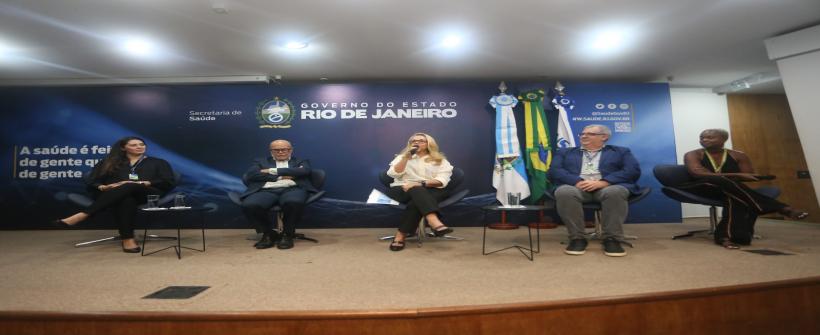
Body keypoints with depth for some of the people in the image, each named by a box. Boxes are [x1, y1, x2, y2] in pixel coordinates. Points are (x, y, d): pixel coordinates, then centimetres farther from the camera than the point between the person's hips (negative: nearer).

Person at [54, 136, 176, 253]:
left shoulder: (158, 163, 20)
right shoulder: (108, 162, 25)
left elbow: (169, 183, 6)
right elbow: (92, 182, 15)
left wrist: (143, 183, -9)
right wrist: (103, 187, -10)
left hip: (147, 194, -1)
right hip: (110, 196, 1)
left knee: (129, 187, -37)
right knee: (126, 200, -38)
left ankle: (83, 214, -40)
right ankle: (127, 239, -44)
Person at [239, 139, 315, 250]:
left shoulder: (301, 161, 22)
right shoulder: (260, 162, 26)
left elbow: (304, 171, -2)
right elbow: (251, 175, 6)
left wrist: (273, 171, 1)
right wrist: (281, 176, 0)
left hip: (292, 189, -1)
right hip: (266, 190, 2)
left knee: (294, 202, -38)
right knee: (249, 205, -32)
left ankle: (287, 234, -14)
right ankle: (269, 233, -8)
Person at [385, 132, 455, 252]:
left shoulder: (440, 160, 14)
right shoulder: (402, 157, 21)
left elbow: (442, 180, -4)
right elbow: (393, 174, 2)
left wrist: (421, 183, -19)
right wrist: (406, 157, -7)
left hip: (431, 191, 1)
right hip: (403, 190, 0)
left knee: (416, 201, -36)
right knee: (417, 191, -36)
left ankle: (401, 235, -33)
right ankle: (435, 223, -55)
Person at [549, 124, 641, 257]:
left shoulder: (621, 151, 22)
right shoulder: (565, 152, 24)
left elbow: (633, 171, 4)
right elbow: (555, 171, 6)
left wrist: (603, 182, -12)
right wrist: (578, 181, -12)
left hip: (609, 187, 0)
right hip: (577, 186, 1)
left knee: (615, 192, -36)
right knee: (564, 192, -34)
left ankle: (612, 239, -26)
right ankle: (577, 238, -25)